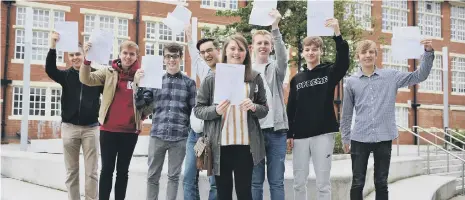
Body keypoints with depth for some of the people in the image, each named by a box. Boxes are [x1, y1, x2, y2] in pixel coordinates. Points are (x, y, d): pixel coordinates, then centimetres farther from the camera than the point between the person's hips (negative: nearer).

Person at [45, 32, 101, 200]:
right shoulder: (65, 75, 5)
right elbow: (49, 69, -13)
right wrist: (53, 46, -27)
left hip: (91, 128, -2)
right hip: (70, 127, 2)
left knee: (92, 172, 2)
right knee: (71, 172, 9)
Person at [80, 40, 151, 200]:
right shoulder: (109, 72, 2)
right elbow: (86, 79, -11)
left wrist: (143, 116, 7)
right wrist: (87, 59, -25)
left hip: (130, 131, 0)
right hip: (108, 129, 0)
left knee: (123, 170, 11)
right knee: (107, 169, 5)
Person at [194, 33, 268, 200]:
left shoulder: (255, 78, 5)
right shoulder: (211, 78, 1)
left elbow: (264, 109, 9)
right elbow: (197, 109, 2)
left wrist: (253, 107, -13)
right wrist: (215, 110, -17)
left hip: (245, 145, 1)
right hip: (219, 145, 0)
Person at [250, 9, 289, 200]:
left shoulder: (276, 68, 8)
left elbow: (282, 55, -13)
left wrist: (275, 27, -25)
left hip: (276, 130, 0)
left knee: (276, 181, 5)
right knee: (255, 181, 4)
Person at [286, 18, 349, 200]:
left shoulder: (329, 72, 3)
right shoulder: (296, 79, 11)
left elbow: (343, 61, -19)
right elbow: (291, 108, 10)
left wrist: (337, 33, -29)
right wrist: (289, 134, 4)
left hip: (323, 135, -3)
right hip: (300, 136, 3)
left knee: (323, 183, 2)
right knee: (299, 182, 9)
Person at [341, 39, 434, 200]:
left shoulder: (391, 76, 5)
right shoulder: (351, 82, 4)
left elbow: (419, 76, 5)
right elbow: (347, 113, 9)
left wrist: (428, 53, -7)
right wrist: (345, 138, 10)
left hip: (384, 138, 1)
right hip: (359, 139, 0)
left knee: (381, 183, 9)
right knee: (357, 183, 4)